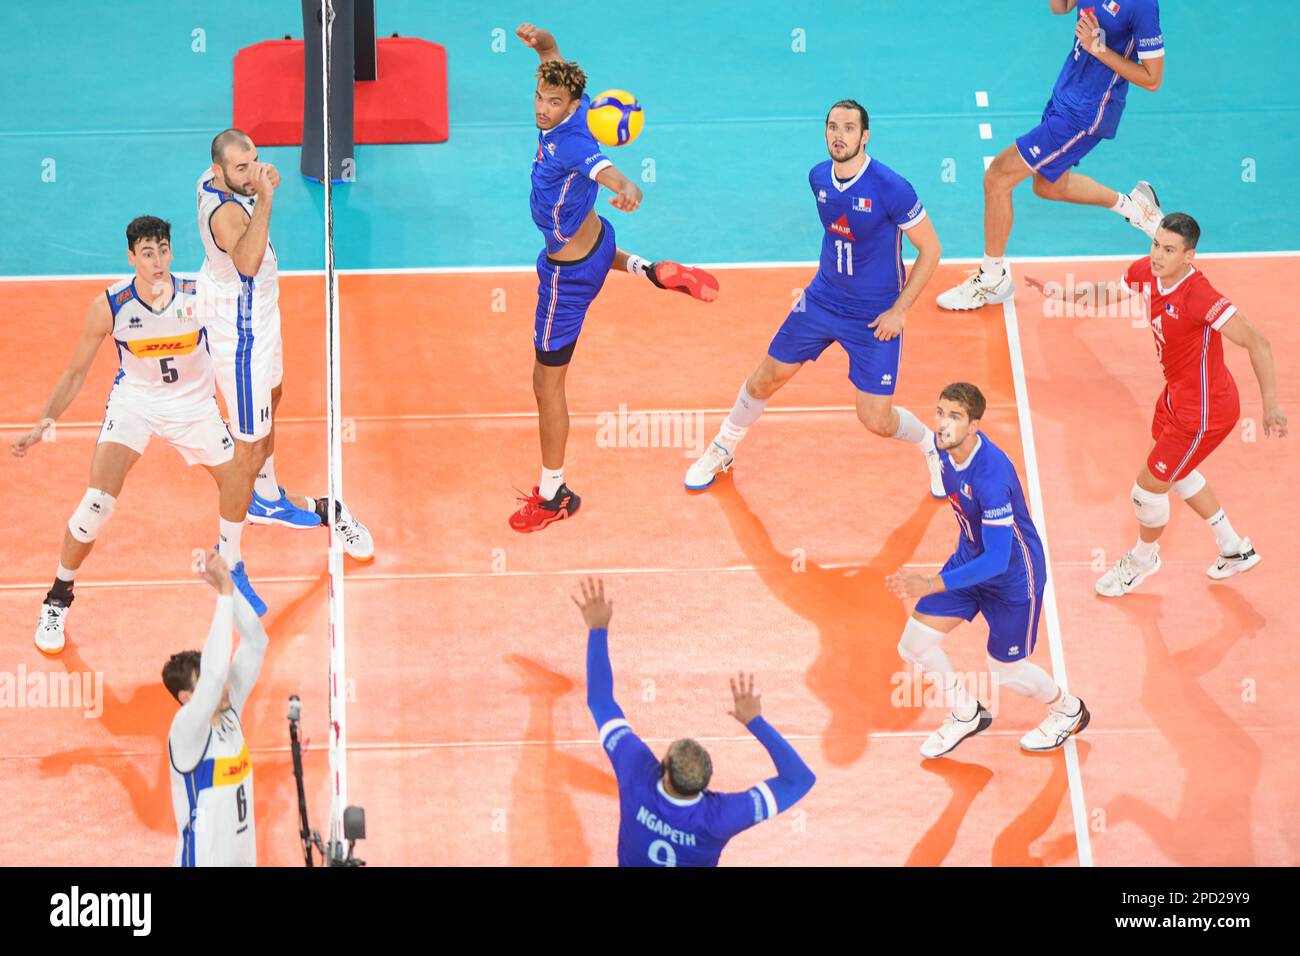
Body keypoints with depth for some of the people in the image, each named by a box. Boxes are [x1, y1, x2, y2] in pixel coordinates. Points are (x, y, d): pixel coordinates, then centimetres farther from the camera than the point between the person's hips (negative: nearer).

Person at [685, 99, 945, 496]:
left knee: (876, 421, -7)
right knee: (766, 379, 10)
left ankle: (932, 445, 25)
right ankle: (723, 448, 36)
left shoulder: (891, 188, -24)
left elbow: (930, 248, -15)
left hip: (876, 317, -5)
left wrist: (899, 310, -16)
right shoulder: (819, 177, -5)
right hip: (821, 300, 5)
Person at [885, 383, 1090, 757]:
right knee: (915, 645, 2)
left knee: (1005, 671, 10)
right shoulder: (945, 445, -13)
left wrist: (933, 585, -44)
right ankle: (967, 714, 28)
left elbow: (997, 559, -36)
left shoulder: (991, 477, -38)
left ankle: (1068, 711, 42)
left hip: (1014, 576, -7)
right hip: (969, 558, 7)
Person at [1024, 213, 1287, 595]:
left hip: (1204, 412, -9)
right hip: (1177, 394, 9)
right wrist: (1060, 292, -2)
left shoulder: (1199, 297, -35)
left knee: (1148, 488, 7)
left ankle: (1143, 558, 40)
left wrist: (1271, 406, -31)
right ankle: (1234, 549, 50)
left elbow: (1257, 343, -29)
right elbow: (1109, 292, 13)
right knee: (1176, 473, 30)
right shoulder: (1145, 272, -11)